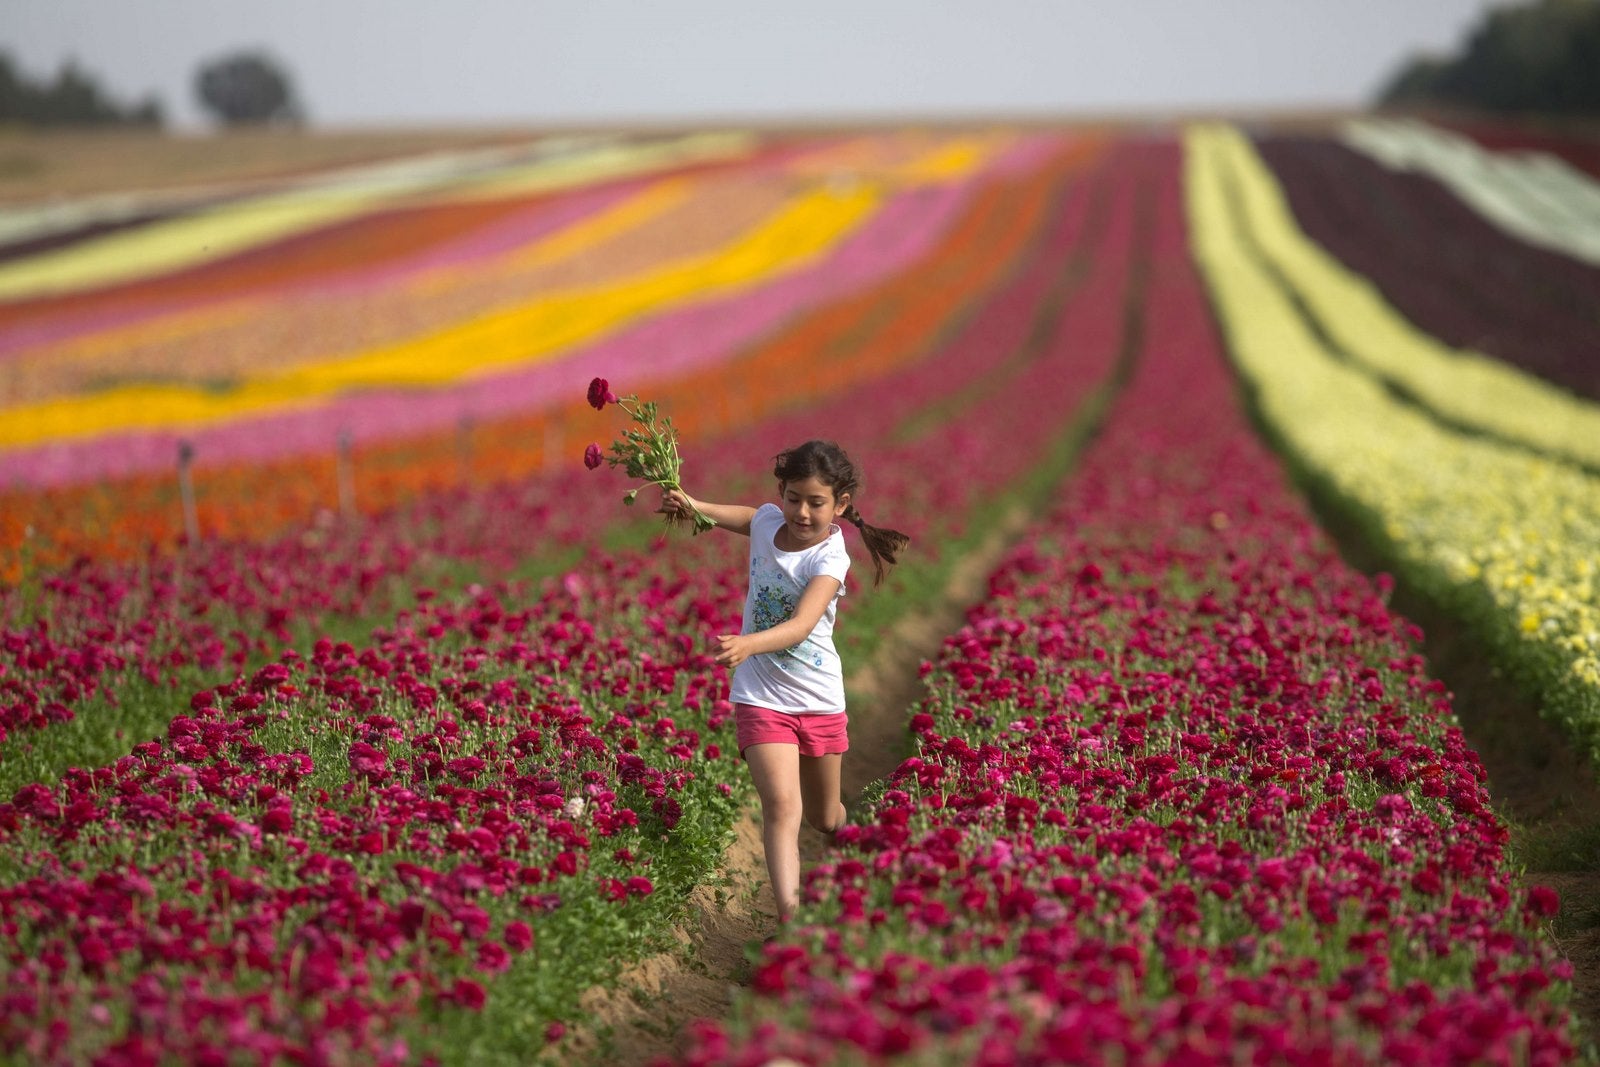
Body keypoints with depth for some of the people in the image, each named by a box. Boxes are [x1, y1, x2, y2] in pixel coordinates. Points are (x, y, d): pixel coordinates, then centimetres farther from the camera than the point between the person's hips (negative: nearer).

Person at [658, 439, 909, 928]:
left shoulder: (829, 558, -18)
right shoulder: (769, 520, -5)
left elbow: (801, 626, -33)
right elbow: (745, 518, 22)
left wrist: (748, 644, -51)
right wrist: (692, 505, 4)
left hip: (820, 699, -1)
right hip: (762, 697, 1)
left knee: (824, 818, 17)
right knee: (782, 805, -20)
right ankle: (788, 915, -27)